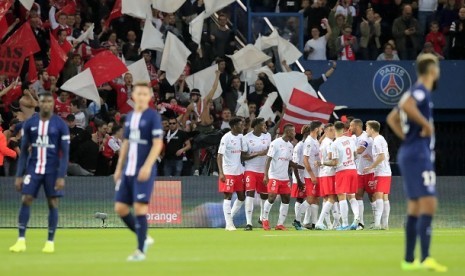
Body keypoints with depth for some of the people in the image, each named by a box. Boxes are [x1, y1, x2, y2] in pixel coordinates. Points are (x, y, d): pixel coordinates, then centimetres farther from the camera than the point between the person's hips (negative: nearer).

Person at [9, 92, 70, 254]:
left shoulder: (60, 125, -3)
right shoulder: (29, 124, 4)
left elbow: (65, 153, -4)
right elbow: (24, 151, 8)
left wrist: (61, 176, -12)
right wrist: (19, 175, 3)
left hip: (52, 170, -2)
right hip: (33, 168, 2)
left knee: (52, 203, 0)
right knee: (25, 200, -7)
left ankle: (50, 242, 9)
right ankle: (21, 240, -4)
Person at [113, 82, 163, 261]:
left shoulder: (153, 117, -6)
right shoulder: (129, 117, 14)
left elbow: (158, 144, -12)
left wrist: (147, 166, -21)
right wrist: (119, 167, 18)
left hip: (144, 171, -7)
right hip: (128, 170, 7)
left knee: (140, 207, -9)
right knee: (120, 208, 3)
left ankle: (141, 250, -1)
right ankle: (144, 238, 21)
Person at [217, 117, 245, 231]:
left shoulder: (241, 137, 9)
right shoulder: (226, 138, -12)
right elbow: (219, 156, -14)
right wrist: (221, 173, -22)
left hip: (239, 172, 7)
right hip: (228, 172, -7)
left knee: (242, 197, 7)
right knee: (228, 197, -4)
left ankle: (230, 217, 22)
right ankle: (229, 224, -2)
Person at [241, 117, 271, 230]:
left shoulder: (267, 136, 3)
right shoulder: (246, 138, -9)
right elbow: (244, 156, -10)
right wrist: (258, 153, -22)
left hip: (264, 170, 4)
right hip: (250, 170, -4)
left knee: (265, 195, 13)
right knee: (250, 194, -14)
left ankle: (262, 218, 36)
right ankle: (249, 222, -15)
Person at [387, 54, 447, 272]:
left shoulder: (416, 92, 19)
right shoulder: (422, 91, -11)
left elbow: (392, 118, 28)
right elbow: (406, 106, -32)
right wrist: (426, 124, -21)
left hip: (408, 153, 10)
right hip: (419, 154, -10)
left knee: (415, 208, 11)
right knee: (428, 204, -15)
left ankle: (409, 260, 12)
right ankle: (425, 259, -24)